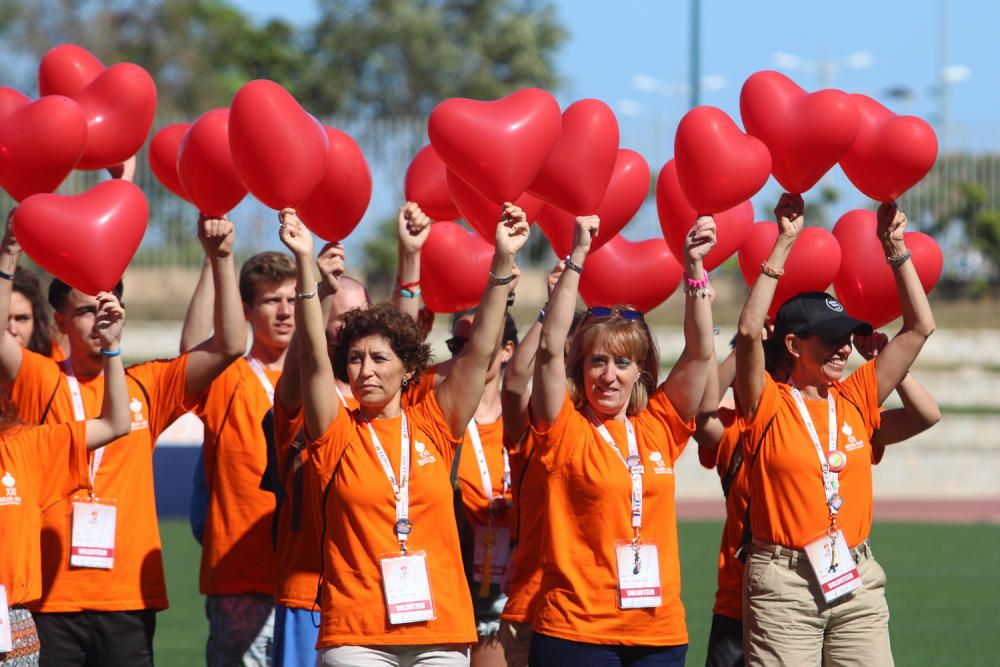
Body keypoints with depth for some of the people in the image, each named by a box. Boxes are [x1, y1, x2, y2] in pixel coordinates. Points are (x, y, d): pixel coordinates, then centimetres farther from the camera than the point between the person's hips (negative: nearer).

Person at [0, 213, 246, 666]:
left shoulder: (146, 387, 10)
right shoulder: (41, 382, 4)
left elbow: (228, 345, 3)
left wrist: (221, 259, -6)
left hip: (128, 598, 2)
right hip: (51, 596, -2)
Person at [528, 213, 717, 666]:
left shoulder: (659, 428, 10)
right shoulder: (565, 432, 0)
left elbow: (700, 352, 5)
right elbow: (550, 348, -11)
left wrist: (694, 268, -5)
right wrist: (577, 259, -15)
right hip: (577, 629, -4)